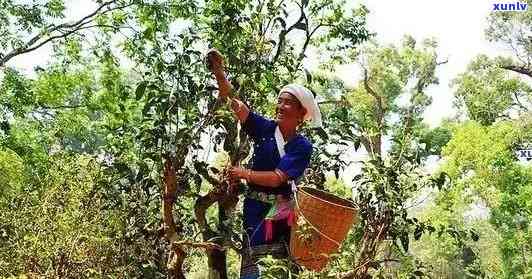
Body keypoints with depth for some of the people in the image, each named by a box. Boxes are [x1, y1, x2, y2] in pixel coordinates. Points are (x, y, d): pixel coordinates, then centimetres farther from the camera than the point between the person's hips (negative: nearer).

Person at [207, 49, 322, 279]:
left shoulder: (302, 146, -2)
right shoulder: (265, 129, 1)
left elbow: (277, 178, -13)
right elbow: (236, 104, -12)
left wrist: (245, 174, -12)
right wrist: (219, 72, -24)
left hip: (284, 209, 0)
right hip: (257, 207, 0)